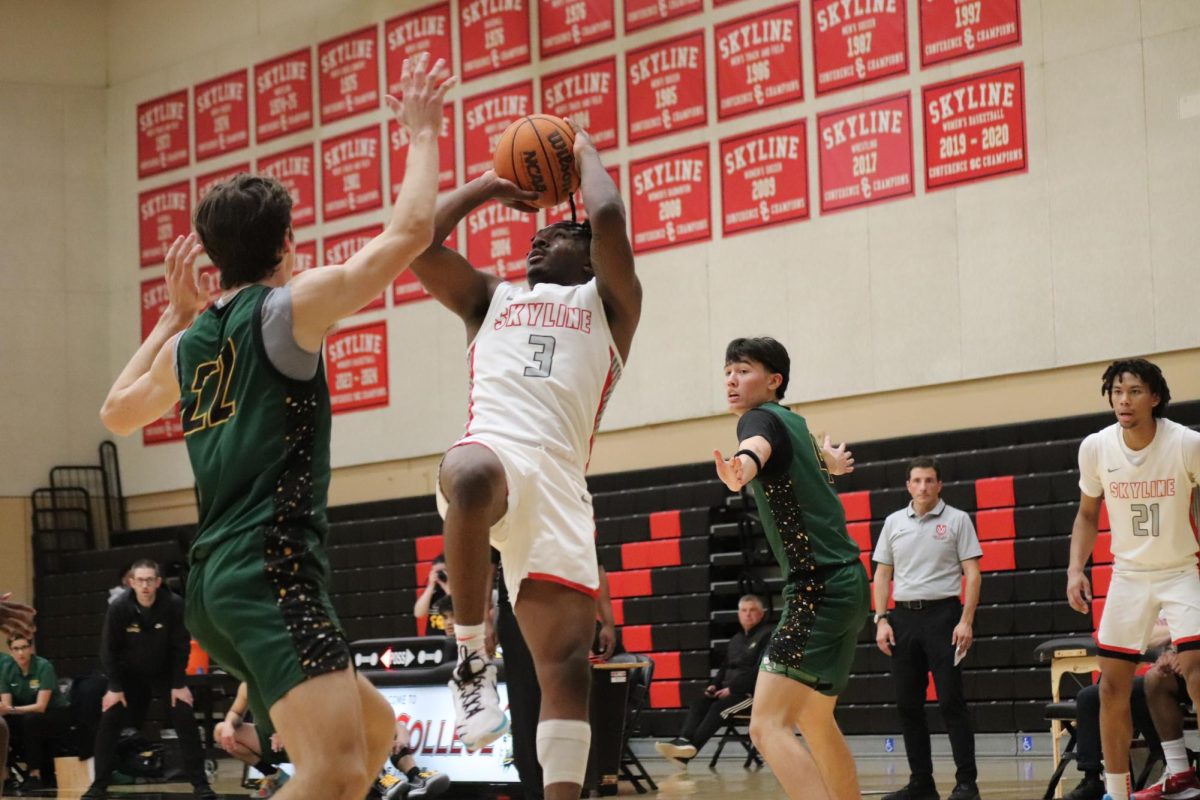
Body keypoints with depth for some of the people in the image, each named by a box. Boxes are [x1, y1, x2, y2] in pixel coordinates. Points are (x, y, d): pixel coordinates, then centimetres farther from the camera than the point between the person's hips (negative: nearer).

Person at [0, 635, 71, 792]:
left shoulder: (44, 667, -20)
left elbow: (41, 706, -26)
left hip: (57, 716, -5)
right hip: (25, 716, 5)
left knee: (31, 719, -35)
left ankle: (35, 773, -24)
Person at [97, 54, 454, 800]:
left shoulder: (188, 343, 17)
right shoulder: (288, 306, -5)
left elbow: (117, 411, 37)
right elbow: (410, 231, -9)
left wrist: (174, 313, 38)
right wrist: (423, 133, 5)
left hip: (219, 578, 9)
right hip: (272, 571, -9)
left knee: (373, 728, 22)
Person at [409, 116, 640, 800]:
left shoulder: (609, 302, 20)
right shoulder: (490, 299, 29)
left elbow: (609, 218, 2)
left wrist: (584, 152, 20)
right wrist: (486, 187, 28)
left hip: (558, 479, 0)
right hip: (491, 453, 0)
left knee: (567, 663, -6)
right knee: (472, 476, -39)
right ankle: (473, 657, -27)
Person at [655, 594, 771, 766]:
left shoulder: (767, 635, -4)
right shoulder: (736, 639, 24)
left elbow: (760, 670, -15)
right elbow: (725, 667, 27)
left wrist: (732, 689, -19)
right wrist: (715, 684, 4)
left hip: (753, 691, -8)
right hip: (729, 689, 8)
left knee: (719, 707, -30)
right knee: (699, 704, -17)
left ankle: (691, 746, -41)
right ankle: (683, 741, -39)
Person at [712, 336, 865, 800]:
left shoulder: (761, 418, -11)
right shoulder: (792, 422, 15)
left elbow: (757, 447, -37)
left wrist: (740, 469, -58)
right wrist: (831, 459, 62)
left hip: (818, 589, -10)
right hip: (845, 584, 10)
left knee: (769, 727, -21)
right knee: (815, 720, 26)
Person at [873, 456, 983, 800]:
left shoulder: (957, 520, 2)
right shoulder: (894, 522, 12)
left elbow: (972, 573, -2)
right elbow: (882, 574, 14)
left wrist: (966, 621, -12)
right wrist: (881, 619, 4)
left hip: (942, 614, -4)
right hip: (903, 617, 4)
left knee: (951, 701, -7)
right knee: (908, 704, 4)